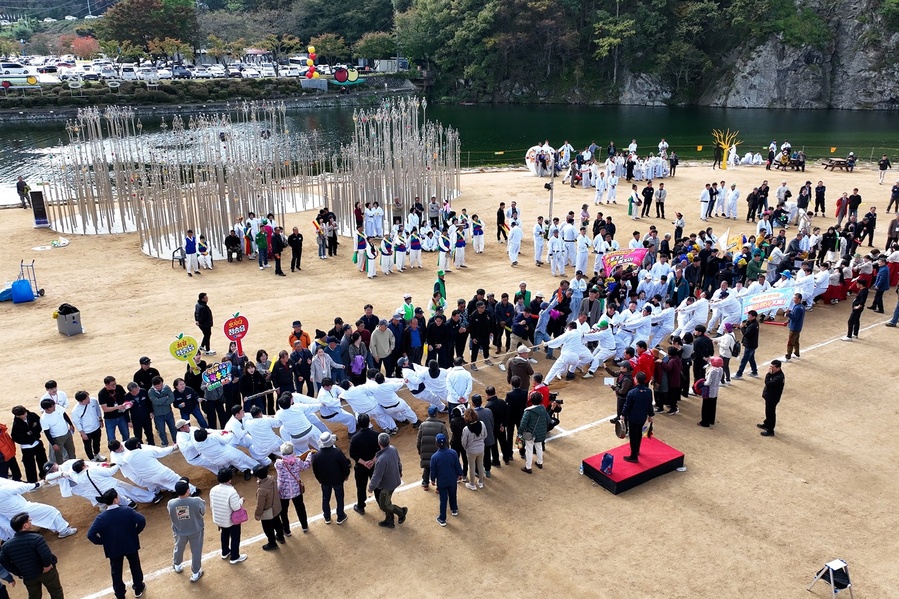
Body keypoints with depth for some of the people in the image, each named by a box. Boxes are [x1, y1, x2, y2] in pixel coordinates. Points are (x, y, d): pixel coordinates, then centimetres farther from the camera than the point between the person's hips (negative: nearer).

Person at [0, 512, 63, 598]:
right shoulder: (36, 538, -27)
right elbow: (46, 555, -34)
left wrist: (19, 573, 5)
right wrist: (47, 565, -14)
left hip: (28, 577, 4)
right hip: (46, 572, -4)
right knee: (56, 592, 18)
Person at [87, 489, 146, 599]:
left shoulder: (101, 517, -17)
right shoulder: (127, 510, -19)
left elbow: (91, 535, -20)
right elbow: (142, 520, -25)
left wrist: (103, 541, -4)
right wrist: (136, 532, -7)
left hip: (113, 549, 0)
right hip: (131, 545, 0)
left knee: (116, 573, 20)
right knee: (135, 567, 23)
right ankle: (138, 589, 41)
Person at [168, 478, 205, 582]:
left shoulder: (171, 503, -25)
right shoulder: (196, 501, -31)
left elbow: (171, 516, -4)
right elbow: (203, 512, -11)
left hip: (179, 531, 3)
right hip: (196, 531, -2)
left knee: (178, 549, 30)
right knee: (196, 552, 19)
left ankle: (177, 566, 56)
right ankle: (195, 573, 34)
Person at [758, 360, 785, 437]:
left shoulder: (779, 377, -32)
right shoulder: (775, 373, -2)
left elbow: (768, 383, -37)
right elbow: (769, 383, 8)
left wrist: (769, 373, -32)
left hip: (773, 398, -10)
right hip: (769, 396, 10)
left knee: (771, 413, 4)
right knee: (768, 411, 26)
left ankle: (770, 431, 16)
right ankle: (767, 424, 46)